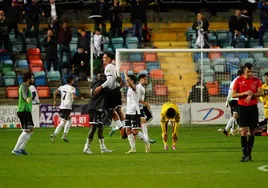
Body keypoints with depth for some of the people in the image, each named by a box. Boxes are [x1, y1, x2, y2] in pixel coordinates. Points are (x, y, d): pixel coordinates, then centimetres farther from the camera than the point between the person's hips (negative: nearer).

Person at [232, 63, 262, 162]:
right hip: (242, 107, -2)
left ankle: (249, 153, 15)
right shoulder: (239, 80, -1)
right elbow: (233, 95, -3)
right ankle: (245, 155, -10)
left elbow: (260, 93, 0)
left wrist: (252, 95, -18)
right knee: (244, 131, -10)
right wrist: (245, 93, -16)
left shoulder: (256, 80, 4)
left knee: (252, 131, 5)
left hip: (253, 107, 2)